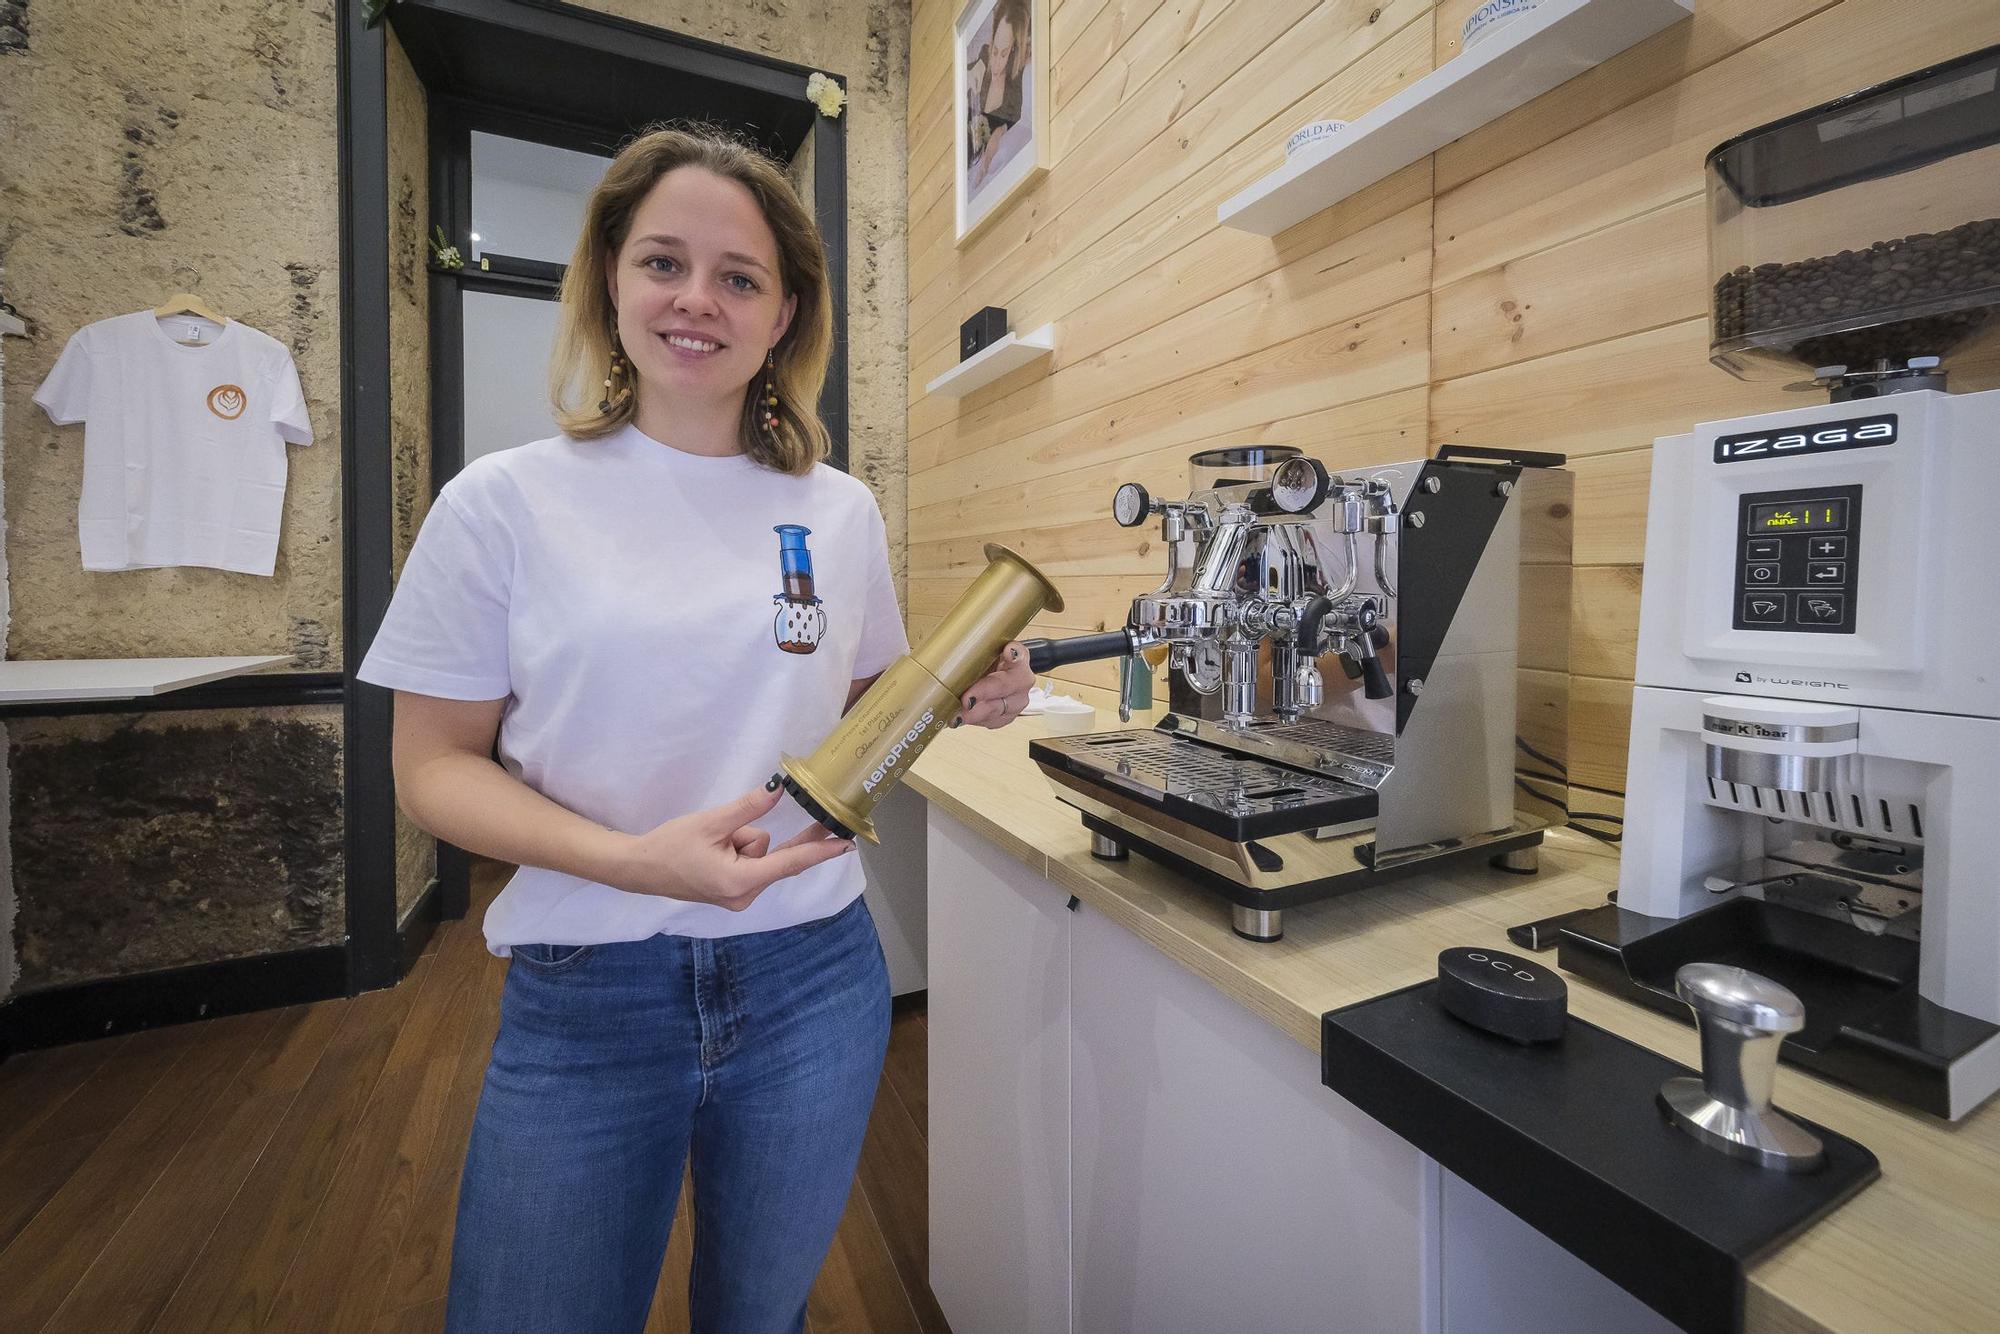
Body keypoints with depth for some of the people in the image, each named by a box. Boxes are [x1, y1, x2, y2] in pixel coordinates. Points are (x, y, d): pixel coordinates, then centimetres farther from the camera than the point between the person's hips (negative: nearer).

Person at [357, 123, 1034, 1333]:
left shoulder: (842, 511, 0)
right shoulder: (506, 503, -7)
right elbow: (436, 765, -5)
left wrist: (960, 695, -10)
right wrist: (633, 858, -21)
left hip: (813, 975, 3)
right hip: (585, 994, -1)